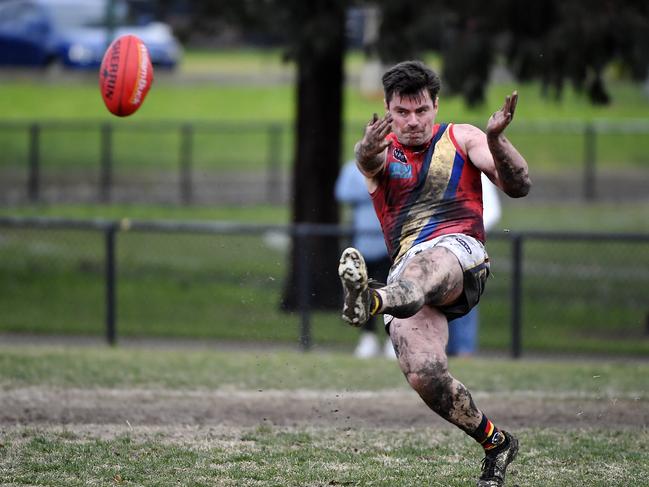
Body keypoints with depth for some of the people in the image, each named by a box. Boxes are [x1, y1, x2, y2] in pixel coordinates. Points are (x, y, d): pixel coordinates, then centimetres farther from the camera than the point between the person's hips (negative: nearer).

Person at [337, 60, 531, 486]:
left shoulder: (461, 138, 14)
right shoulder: (383, 149, 15)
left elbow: (519, 187, 1)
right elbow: (367, 159, -12)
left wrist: (495, 141, -19)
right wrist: (369, 150, -39)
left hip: (460, 250, -3)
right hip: (408, 268, 3)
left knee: (427, 264, -41)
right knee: (424, 376, -20)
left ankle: (371, 300, -75)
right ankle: (495, 442, 2)